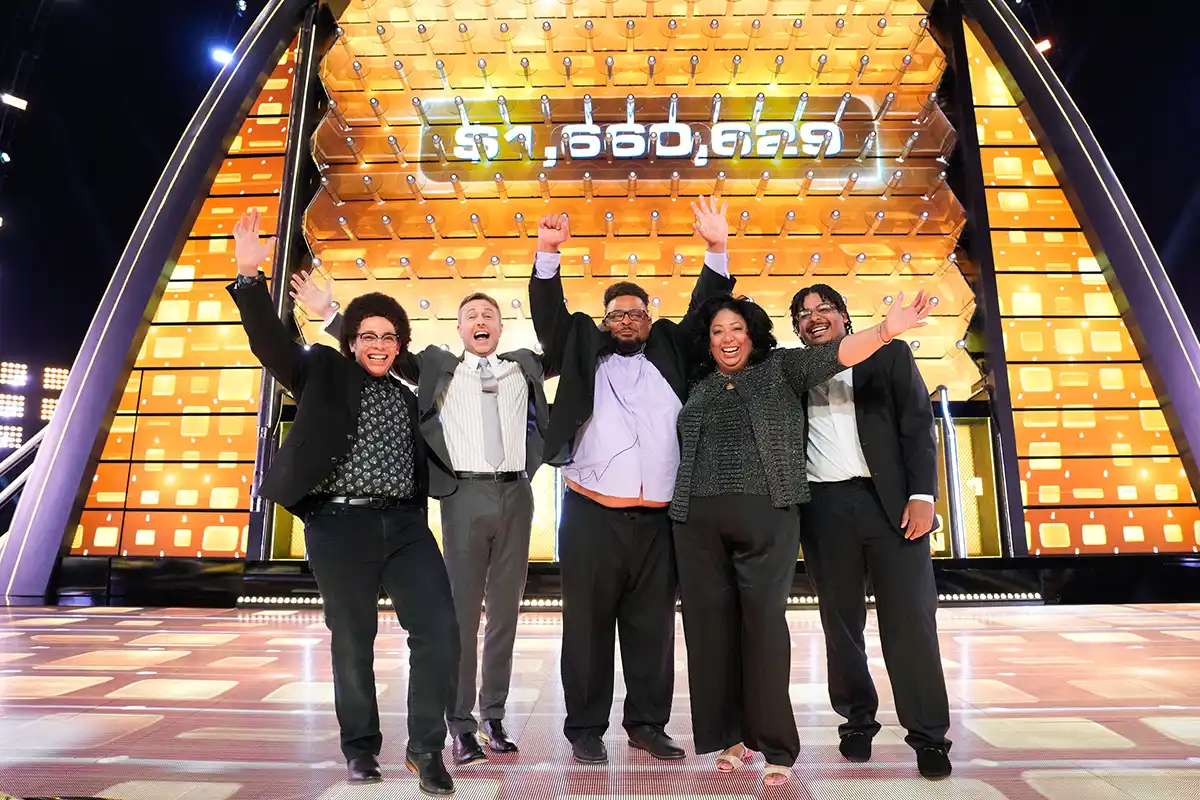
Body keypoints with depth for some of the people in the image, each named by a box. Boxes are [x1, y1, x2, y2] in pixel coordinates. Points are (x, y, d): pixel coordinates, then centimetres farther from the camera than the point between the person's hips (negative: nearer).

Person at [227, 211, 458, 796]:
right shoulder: (323, 374, 5)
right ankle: (360, 746, 27)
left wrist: (417, 519, 13)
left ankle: (426, 747, 10)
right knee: (352, 643, 6)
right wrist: (249, 277, -23)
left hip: (405, 525, 4)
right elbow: (272, 344, -11)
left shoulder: (408, 398, 17)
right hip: (340, 526, -3)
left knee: (439, 630, -5)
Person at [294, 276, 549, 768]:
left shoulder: (525, 367, 14)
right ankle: (461, 723, 13)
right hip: (465, 496, -2)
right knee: (461, 611, 2)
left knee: (505, 611, 9)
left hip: (515, 494, 3)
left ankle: (494, 715, 22)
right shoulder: (439, 366, 10)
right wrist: (330, 315, 4)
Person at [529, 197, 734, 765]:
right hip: (591, 513, -2)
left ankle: (648, 724, 25)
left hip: (657, 517, 2)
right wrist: (548, 254, -7)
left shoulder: (671, 352, 16)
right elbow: (549, 314, 5)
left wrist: (717, 251, 5)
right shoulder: (584, 352, 11)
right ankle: (586, 730, 19)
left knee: (652, 626, 11)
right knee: (588, 624, 5)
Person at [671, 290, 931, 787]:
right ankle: (729, 735, 20)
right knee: (712, 624, 5)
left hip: (766, 514, -3)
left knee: (764, 620, -5)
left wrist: (885, 331, -22)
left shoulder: (781, 368, 9)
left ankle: (776, 747, 6)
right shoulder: (699, 388, 18)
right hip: (699, 518, 3)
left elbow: (831, 355, -6)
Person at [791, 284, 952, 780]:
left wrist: (921, 495, -8)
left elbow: (918, 426, 2)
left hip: (890, 501, -1)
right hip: (823, 509, 2)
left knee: (910, 619, 0)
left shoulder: (888, 355, 8)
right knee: (840, 622, 9)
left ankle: (929, 735, 12)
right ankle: (857, 721, 24)